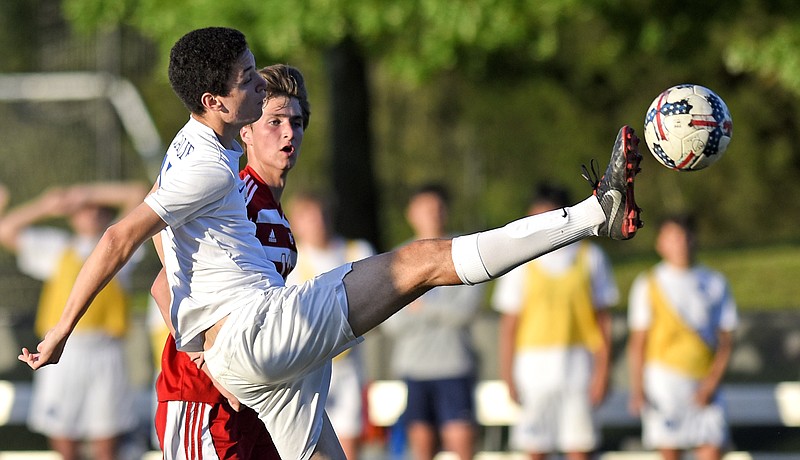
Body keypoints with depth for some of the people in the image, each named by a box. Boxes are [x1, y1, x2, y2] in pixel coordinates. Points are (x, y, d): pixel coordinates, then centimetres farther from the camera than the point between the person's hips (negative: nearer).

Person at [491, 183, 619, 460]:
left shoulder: (590, 258, 5)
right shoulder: (522, 262, 5)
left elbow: (603, 319, 4)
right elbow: (509, 323, 6)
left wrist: (602, 371, -3)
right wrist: (508, 376, 0)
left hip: (579, 363, -1)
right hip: (534, 362, 1)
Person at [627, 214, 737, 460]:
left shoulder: (715, 283, 8)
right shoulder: (648, 285, 3)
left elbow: (726, 340, 7)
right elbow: (637, 342, 4)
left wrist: (713, 381, -7)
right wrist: (637, 390, -3)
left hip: (705, 384, 2)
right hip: (664, 379, -2)